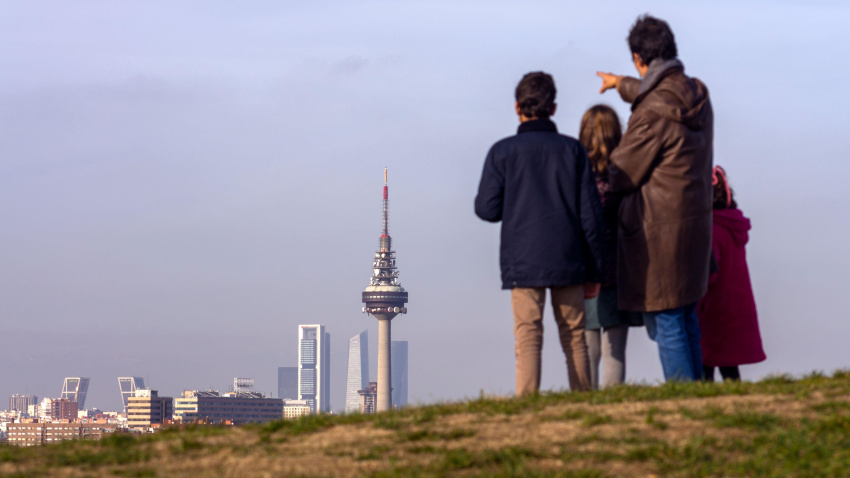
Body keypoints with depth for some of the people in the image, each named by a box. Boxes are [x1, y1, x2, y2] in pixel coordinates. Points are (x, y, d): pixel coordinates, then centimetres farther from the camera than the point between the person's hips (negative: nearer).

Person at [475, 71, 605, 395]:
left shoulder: (503, 152, -1)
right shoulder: (572, 149, 4)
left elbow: (487, 209, -3)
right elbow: (590, 213, 3)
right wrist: (593, 270, 8)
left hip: (522, 262, -1)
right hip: (567, 260, 1)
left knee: (528, 338, -3)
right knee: (574, 337, 8)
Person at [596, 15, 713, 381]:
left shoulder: (652, 114, -21)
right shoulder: (697, 94, 5)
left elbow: (622, 175, -12)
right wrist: (622, 84, 47)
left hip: (657, 230, -8)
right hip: (694, 222, 9)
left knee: (665, 324, -3)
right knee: (686, 318, 17)